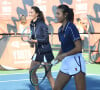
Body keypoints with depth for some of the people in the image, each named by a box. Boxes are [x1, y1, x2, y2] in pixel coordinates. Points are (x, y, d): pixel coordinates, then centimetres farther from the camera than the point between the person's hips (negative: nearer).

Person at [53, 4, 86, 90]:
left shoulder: (71, 27, -15)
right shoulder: (60, 29, 9)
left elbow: (79, 48, -19)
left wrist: (63, 55, -15)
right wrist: (57, 57, 7)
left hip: (76, 61, -8)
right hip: (65, 62, 8)